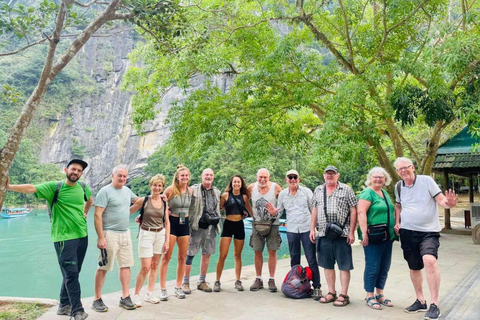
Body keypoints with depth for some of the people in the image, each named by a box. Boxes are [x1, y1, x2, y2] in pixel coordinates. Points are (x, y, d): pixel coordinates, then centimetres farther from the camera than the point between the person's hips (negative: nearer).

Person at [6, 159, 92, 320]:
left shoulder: (83, 187, 7)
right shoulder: (54, 187, -8)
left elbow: (89, 199, 28)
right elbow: (32, 188, -22)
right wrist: (9, 186, -35)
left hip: (82, 236, 6)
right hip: (64, 237, -5)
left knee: (73, 272, 14)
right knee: (71, 273, -6)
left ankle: (64, 306, 29)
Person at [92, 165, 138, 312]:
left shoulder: (126, 190, 11)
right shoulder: (105, 191, -11)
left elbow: (138, 200, 32)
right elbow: (97, 215, -15)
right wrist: (100, 238, -20)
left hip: (125, 233, 7)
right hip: (110, 234, -7)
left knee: (125, 265, 8)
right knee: (103, 267, 3)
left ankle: (125, 297, 17)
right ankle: (97, 300, 15)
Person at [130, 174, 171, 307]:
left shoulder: (164, 202, 4)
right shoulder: (143, 200, -6)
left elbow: (167, 223, 7)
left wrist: (167, 241, 4)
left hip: (160, 234, 4)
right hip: (146, 234, -4)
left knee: (154, 266, 10)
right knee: (145, 267, -6)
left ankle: (149, 294, 23)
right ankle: (136, 295, 10)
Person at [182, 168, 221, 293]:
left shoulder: (217, 192, 13)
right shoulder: (194, 189, -4)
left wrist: (217, 218, 18)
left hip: (211, 227, 5)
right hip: (197, 226, -5)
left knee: (207, 254, 11)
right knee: (190, 254, -1)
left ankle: (202, 281, 25)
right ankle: (185, 282, 12)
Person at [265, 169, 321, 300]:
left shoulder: (306, 191, -1)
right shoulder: (282, 194, 5)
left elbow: (314, 209, 2)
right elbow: (279, 210, 10)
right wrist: (273, 211, -14)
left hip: (307, 228, -2)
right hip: (291, 230, 3)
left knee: (312, 259, 0)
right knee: (294, 260, 13)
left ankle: (316, 287, 9)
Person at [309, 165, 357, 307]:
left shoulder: (346, 190, 0)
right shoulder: (318, 190, 13)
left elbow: (353, 211, -3)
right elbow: (315, 210, 16)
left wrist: (351, 232, -8)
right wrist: (312, 229, 10)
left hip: (342, 234, -4)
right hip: (324, 234, 4)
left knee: (344, 265, 1)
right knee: (327, 265, 10)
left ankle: (343, 295, 10)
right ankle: (331, 293, 22)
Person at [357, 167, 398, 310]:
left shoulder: (385, 193, 17)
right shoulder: (367, 193, -9)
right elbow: (361, 212, -19)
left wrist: (395, 229, 19)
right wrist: (364, 233, -24)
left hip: (387, 236, 8)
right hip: (374, 237, -8)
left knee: (385, 266, 13)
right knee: (372, 266, -2)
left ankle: (379, 294, 26)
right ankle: (369, 297, 10)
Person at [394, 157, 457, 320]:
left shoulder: (426, 180, -7)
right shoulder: (399, 186, 5)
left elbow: (441, 199, -10)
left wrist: (449, 203, -32)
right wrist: (397, 222, 9)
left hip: (428, 232, -5)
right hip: (407, 232, 5)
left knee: (429, 260, -26)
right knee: (414, 267, 13)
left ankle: (434, 305, -15)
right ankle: (420, 301, 31)